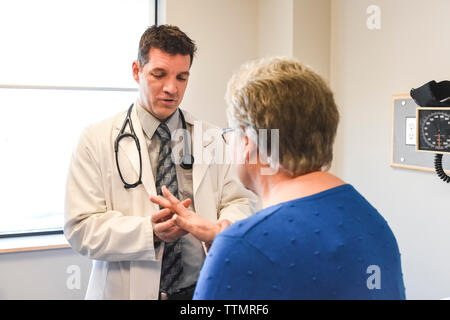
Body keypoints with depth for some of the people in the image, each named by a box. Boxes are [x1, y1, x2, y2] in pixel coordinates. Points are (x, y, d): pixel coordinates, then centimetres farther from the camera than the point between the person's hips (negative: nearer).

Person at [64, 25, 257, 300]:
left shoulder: (214, 140, 4)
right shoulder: (97, 141, -5)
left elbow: (241, 201, 1)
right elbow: (81, 228, -12)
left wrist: (226, 226, -21)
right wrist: (150, 232, -26)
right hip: (128, 291, -2)